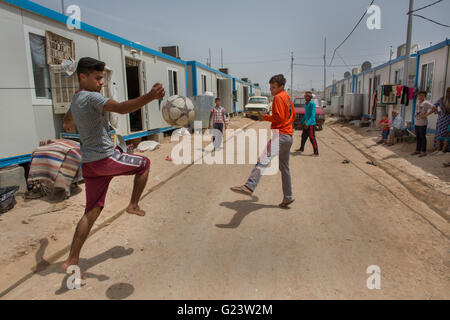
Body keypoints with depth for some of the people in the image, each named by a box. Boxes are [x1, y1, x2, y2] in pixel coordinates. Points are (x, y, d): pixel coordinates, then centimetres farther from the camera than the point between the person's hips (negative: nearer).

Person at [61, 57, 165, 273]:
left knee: (92, 212, 12)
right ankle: (133, 205, 21)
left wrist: (68, 125, 62)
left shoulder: (75, 100, 17)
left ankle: (72, 261, 14)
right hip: (106, 158, -8)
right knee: (144, 164, 17)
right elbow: (122, 108, -33)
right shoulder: (92, 97, -13)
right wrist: (150, 97, -44)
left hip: (88, 164, 9)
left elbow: (68, 120, 39)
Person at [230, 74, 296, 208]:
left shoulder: (278, 97, -7)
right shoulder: (287, 97, 22)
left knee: (263, 160, -29)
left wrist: (265, 117, -5)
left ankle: (249, 187, -47)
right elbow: (293, 115, 29)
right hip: (289, 136, 11)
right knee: (284, 168, 16)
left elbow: (279, 117, -16)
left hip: (280, 135, -11)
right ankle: (288, 197, 22)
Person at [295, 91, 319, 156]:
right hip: (306, 123, 9)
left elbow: (313, 115, -23)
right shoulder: (306, 104, 11)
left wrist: (308, 123, -30)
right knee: (304, 136, 19)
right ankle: (301, 148, 36)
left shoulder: (312, 104, -15)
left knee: (312, 138, -8)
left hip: (311, 124, -9)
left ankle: (316, 152, -3)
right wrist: (302, 121, 24)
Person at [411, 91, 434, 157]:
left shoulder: (425, 103, -10)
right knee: (418, 137, 14)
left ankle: (423, 151, 3)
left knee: (422, 137, -3)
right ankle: (417, 150, 23)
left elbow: (433, 108, -17)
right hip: (417, 123, 8)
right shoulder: (418, 102, 13)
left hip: (422, 123, -8)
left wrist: (426, 115, -18)